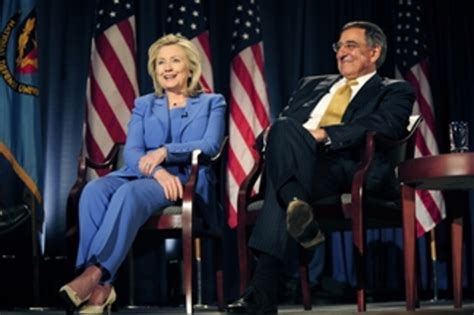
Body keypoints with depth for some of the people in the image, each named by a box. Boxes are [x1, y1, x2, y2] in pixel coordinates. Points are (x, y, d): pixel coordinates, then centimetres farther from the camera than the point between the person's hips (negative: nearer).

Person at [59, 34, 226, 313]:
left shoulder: (212, 103, 15)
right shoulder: (144, 105, 23)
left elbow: (211, 146, -3)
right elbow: (131, 151, 7)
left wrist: (165, 151, -19)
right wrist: (157, 171, -16)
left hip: (188, 179, -3)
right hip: (142, 175, 4)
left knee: (130, 194, -37)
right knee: (94, 191, -31)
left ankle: (96, 273, -42)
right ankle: (100, 287, -38)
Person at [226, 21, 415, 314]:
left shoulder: (394, 91, 17)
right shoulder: (312, 84, 34)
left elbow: (382, 127, -5)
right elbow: (281, 121, 23)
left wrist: (324, 134, -18)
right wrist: (273, 132, -3)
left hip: (350, 170, -4)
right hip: (298, 166, 5)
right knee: (284, 127, -30)